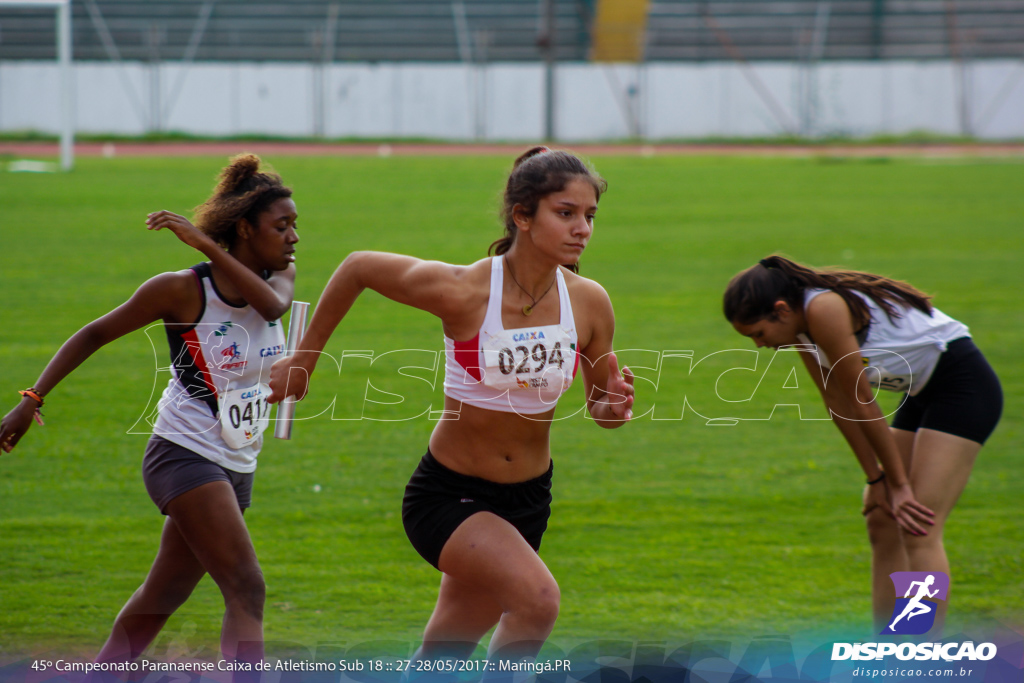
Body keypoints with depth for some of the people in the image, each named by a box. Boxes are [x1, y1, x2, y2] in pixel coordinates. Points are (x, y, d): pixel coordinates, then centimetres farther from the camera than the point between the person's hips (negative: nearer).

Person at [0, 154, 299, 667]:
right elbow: (94, 335, -3)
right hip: (185, 455, -7)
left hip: (235, 467, 7)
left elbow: (272, 303, -21)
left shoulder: (279, 278, 4)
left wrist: (207, 244, -26)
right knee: (246, 591, -19)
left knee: (162, 597, 13)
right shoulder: (184, 290, -12)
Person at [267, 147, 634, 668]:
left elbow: (599, 404, 7)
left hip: (526, 500, 5)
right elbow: (357, 268, -5)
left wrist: (614, 408, -18)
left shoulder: (589, 303, -9)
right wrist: (304, 358, 3)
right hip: (448, 496, -5)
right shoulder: (462, 292, -21)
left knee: (445, 656, 16)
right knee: (537, 597, -30)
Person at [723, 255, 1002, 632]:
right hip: (924, 395, 10)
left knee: (919, 531, -16)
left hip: (963, 385, -10)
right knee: (883, 523, 6)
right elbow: (841, 407, 7)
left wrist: (898, 484, -12)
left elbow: (863, 406, -19)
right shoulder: (802, 329, 3)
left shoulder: (825, 311, -25)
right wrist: (877, 480, 4)